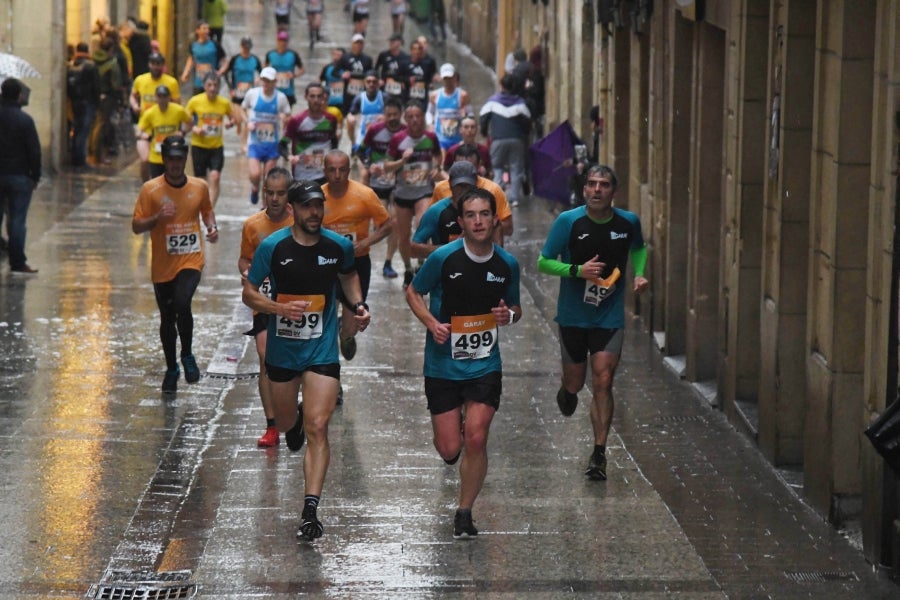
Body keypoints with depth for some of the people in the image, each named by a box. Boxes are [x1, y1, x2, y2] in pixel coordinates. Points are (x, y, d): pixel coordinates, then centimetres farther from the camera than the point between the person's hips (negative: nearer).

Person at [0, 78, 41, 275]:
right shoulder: (25, 120, -12)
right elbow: (34, 150, -11)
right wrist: (35, 176, 0)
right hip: (19, 176, -4)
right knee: (17, 220, -1)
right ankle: (17, 263, -1)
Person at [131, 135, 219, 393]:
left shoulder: (199, 187, 2)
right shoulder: (150, 189, -6)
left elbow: (207, 210, 22)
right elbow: (136, 226, -6)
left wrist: (211, 227, 2)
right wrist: (157, 218, -24)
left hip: (191, 260, -1)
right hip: (162, 265, 1)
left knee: (182, 304, -26)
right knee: (167, 319, 11)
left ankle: (187, 356, -3)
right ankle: (171, 369, 31)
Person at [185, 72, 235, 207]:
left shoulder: (225, 103, -2)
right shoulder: (195, 101, -6)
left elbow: (233, 118, 13)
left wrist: (230, 123, -11)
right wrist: (195, 129, -18)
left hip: (217, 146, 1)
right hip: (199, 146, -1)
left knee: (215, 177, -15)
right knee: (201, 180, 6)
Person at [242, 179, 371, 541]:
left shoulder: (339, 246, -4)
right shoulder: (273, 247, -11)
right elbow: (249, 294, -5)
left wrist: (358, 305, 2)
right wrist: (281, 308, -23)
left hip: (322, 349, -1)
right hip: (282, 349, 1)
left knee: (317, 427, -14)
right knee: (285, 423, 19)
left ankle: (310, 509, -16)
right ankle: (296, 419, 59)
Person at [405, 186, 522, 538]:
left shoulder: (507, 264, 0)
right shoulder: (443, 258, -10)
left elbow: (515, 308, 15)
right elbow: (413, 293, 3)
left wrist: (509, 315, -9)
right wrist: (431, 323, -14)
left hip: (485, 365, 1)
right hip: (443, 364, -1)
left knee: (475, 439, -13)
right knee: (449, 450, 1)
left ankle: (464, 513, 6)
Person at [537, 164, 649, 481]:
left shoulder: (628, 222, -3)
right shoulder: (568, 221, -11)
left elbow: (639, 248, 20)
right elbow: (544, 263, -6)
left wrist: (639, 274, 0)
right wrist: (578, 270, -22)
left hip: (610, 316, 0)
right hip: (573, 316, 0)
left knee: (603, 383, -9)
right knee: (575, 382, 11)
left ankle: (599, 454, -3)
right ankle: (567, 393, 50)